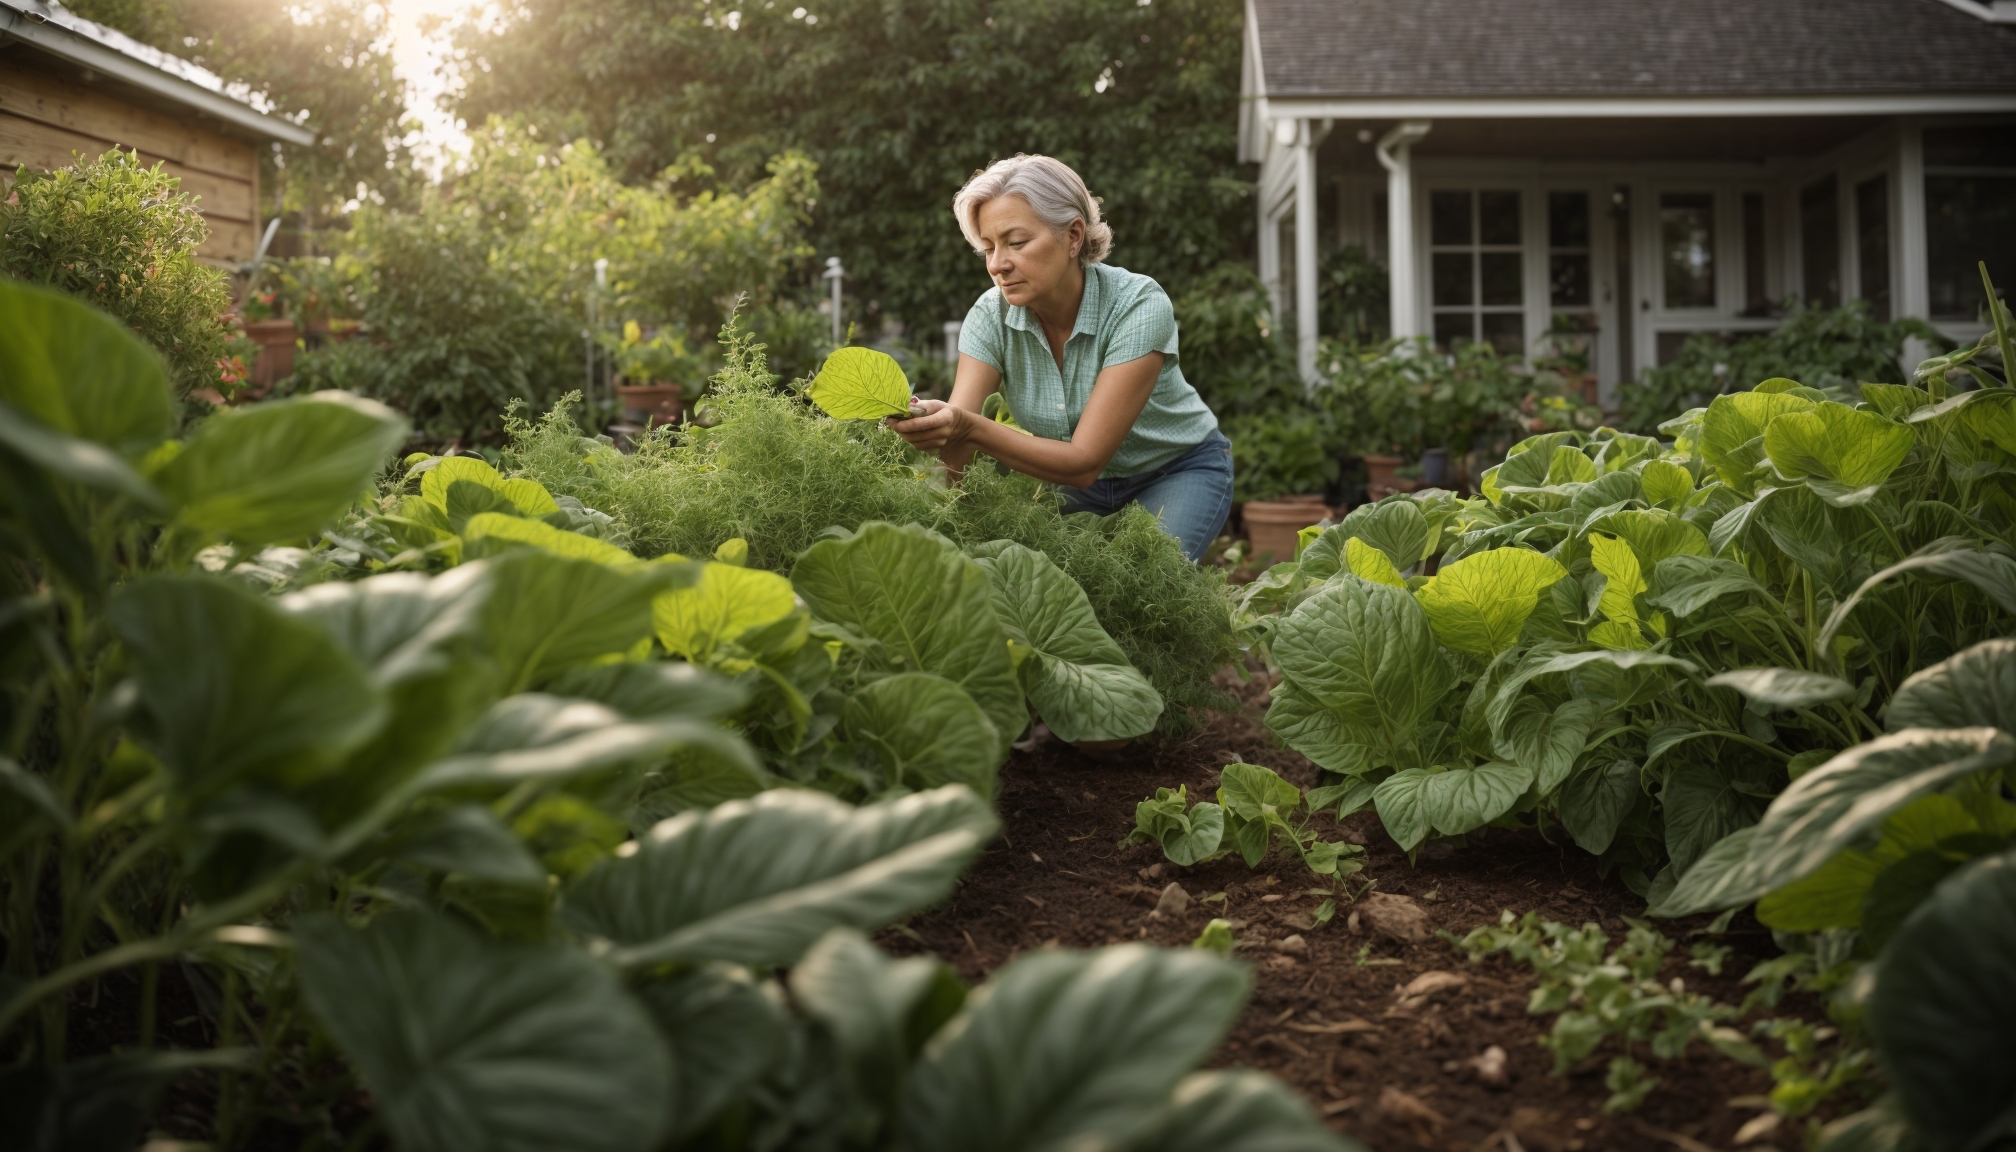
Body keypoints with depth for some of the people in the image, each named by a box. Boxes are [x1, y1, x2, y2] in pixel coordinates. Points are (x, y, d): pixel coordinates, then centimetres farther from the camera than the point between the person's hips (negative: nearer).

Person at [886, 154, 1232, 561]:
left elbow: (1085, 462, -34)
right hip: (1078, 483, 4)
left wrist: (971, 428, -47)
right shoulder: (992, 316, -17)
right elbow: (955, 458, -24)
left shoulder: (1138, 306, -30)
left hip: (1178, 473, -4)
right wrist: (927, 423, -48)